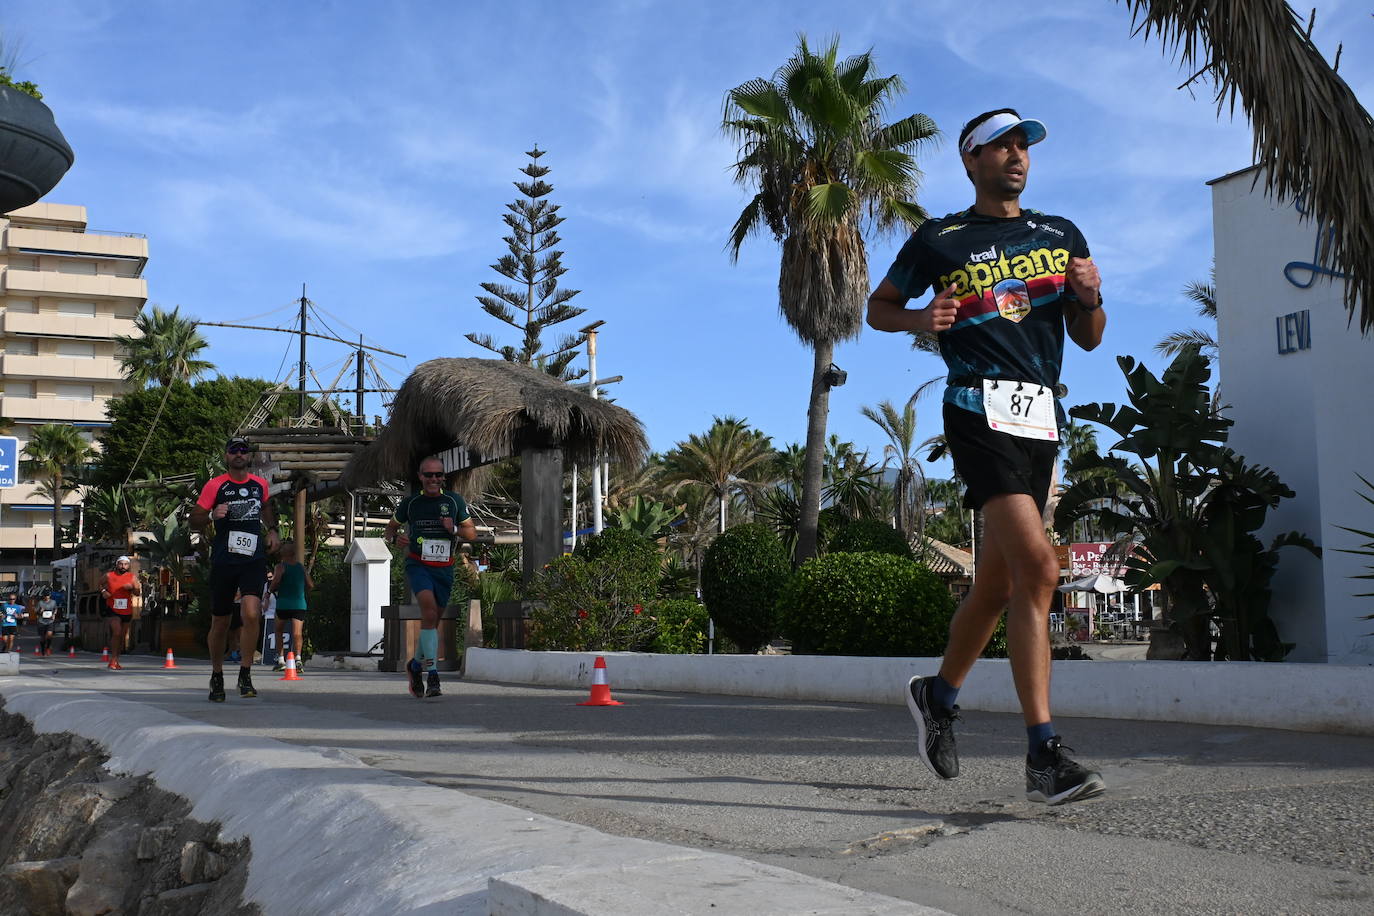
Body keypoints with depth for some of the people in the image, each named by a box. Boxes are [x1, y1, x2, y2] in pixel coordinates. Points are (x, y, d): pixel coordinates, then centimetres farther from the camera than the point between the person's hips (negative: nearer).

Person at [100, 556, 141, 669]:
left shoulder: (132, 577, 1)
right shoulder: (109, 576, 0)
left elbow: (138, 593, -4)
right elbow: (101, 584, 18)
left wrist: (132, 588, -24)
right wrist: (103, 591, -1)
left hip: (127, 611, 3)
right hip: (112, 610, -3)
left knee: (122, 636, 11)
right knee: (117, 632, -20)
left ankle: (116, 661, 26)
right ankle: (113, 660, -12)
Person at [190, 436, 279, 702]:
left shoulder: (260, 484, 9)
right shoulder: (215, 485, -1)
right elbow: (194, 517, 0)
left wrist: (272, 530, 16)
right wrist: (212, 515, -20)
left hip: (254, 559, 1)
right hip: (223, 560, -1)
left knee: (250, 613, -19)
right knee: (220, 622, 7)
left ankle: (245, 676, -8)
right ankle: (217, 677, 27)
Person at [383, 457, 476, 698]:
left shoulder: (455, 501, 5)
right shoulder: (410, 503, 3)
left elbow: (472, 533, 9)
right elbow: (390, 528, 15)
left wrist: (454, 529, -11)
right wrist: (395, 538, -8)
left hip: (444, 568, 3)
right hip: (417, 565, -3)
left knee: (432, 621, 10)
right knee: (429, 611, -25)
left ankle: (416, 665, 37)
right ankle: (433, 674, -29)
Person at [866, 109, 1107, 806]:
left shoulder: (1062, 236, 18)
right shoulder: (939, 240, 7)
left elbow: (1089, 338, 18)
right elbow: (878, 308, 15)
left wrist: (1089, 296, -4)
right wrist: (922, 318, -6)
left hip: (1042, 415, 6)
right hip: (980, 408, -5)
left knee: (999, 581, 9)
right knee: (1037, 566, -21)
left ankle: (939, 695, 32)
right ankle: (1043, 757, -22)